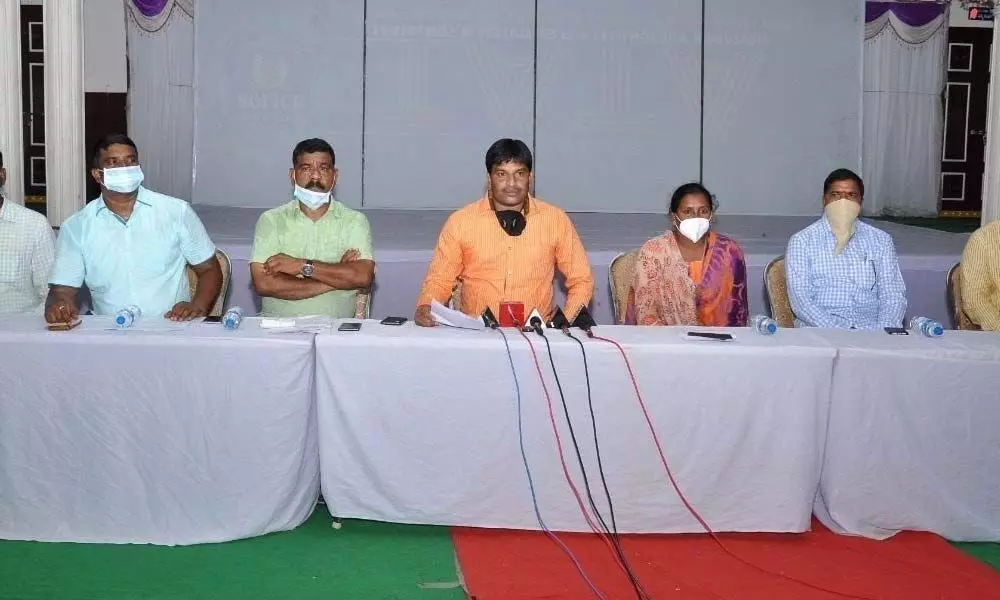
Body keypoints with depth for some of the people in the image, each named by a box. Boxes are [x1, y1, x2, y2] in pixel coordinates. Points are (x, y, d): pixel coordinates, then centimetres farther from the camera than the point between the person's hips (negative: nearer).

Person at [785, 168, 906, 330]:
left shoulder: (880, 240, 15)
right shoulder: (802, 241, 5)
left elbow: (893, 295, 8)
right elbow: (801, 299, -6)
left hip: (872, 328, 3)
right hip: (819, 328, -3)